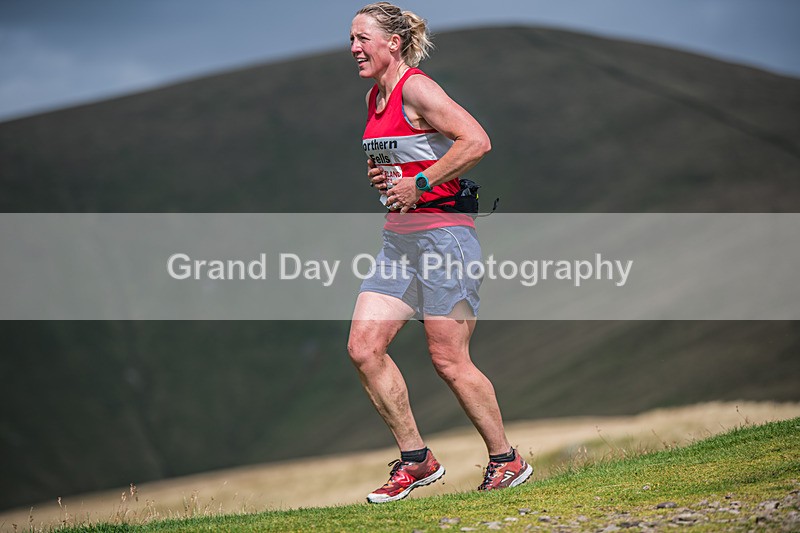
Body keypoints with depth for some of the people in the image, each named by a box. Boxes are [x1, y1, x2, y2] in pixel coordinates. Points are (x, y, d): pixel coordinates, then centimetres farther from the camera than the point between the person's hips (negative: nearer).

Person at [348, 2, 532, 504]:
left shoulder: (416, 88, -13)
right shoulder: (375, 96, 14)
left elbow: (477, 141, -24)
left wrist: (419, 184, -19)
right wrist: (379, 177, 10)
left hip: (443, 234, -9)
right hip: (399, 239, 9)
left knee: (449, 360, -4)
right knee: (363, 349, 0)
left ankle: (508, 461, 13)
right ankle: (417, 461, 10)